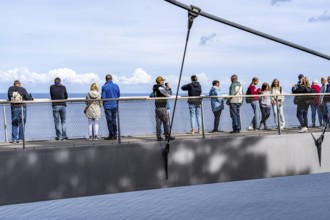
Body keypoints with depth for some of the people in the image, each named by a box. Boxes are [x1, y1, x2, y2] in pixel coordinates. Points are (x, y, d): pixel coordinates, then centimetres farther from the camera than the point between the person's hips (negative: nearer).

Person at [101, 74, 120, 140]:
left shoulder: (104, 87, -12)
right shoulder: (116, 86, 1)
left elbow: (103, 97, -13)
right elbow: (119, 96, 7)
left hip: (107, 106, -4)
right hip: (115, 105, 4)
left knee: (109, 121, 1)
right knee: (114, 120, 13)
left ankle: (111, 135, 1)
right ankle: (115, 135, 15)